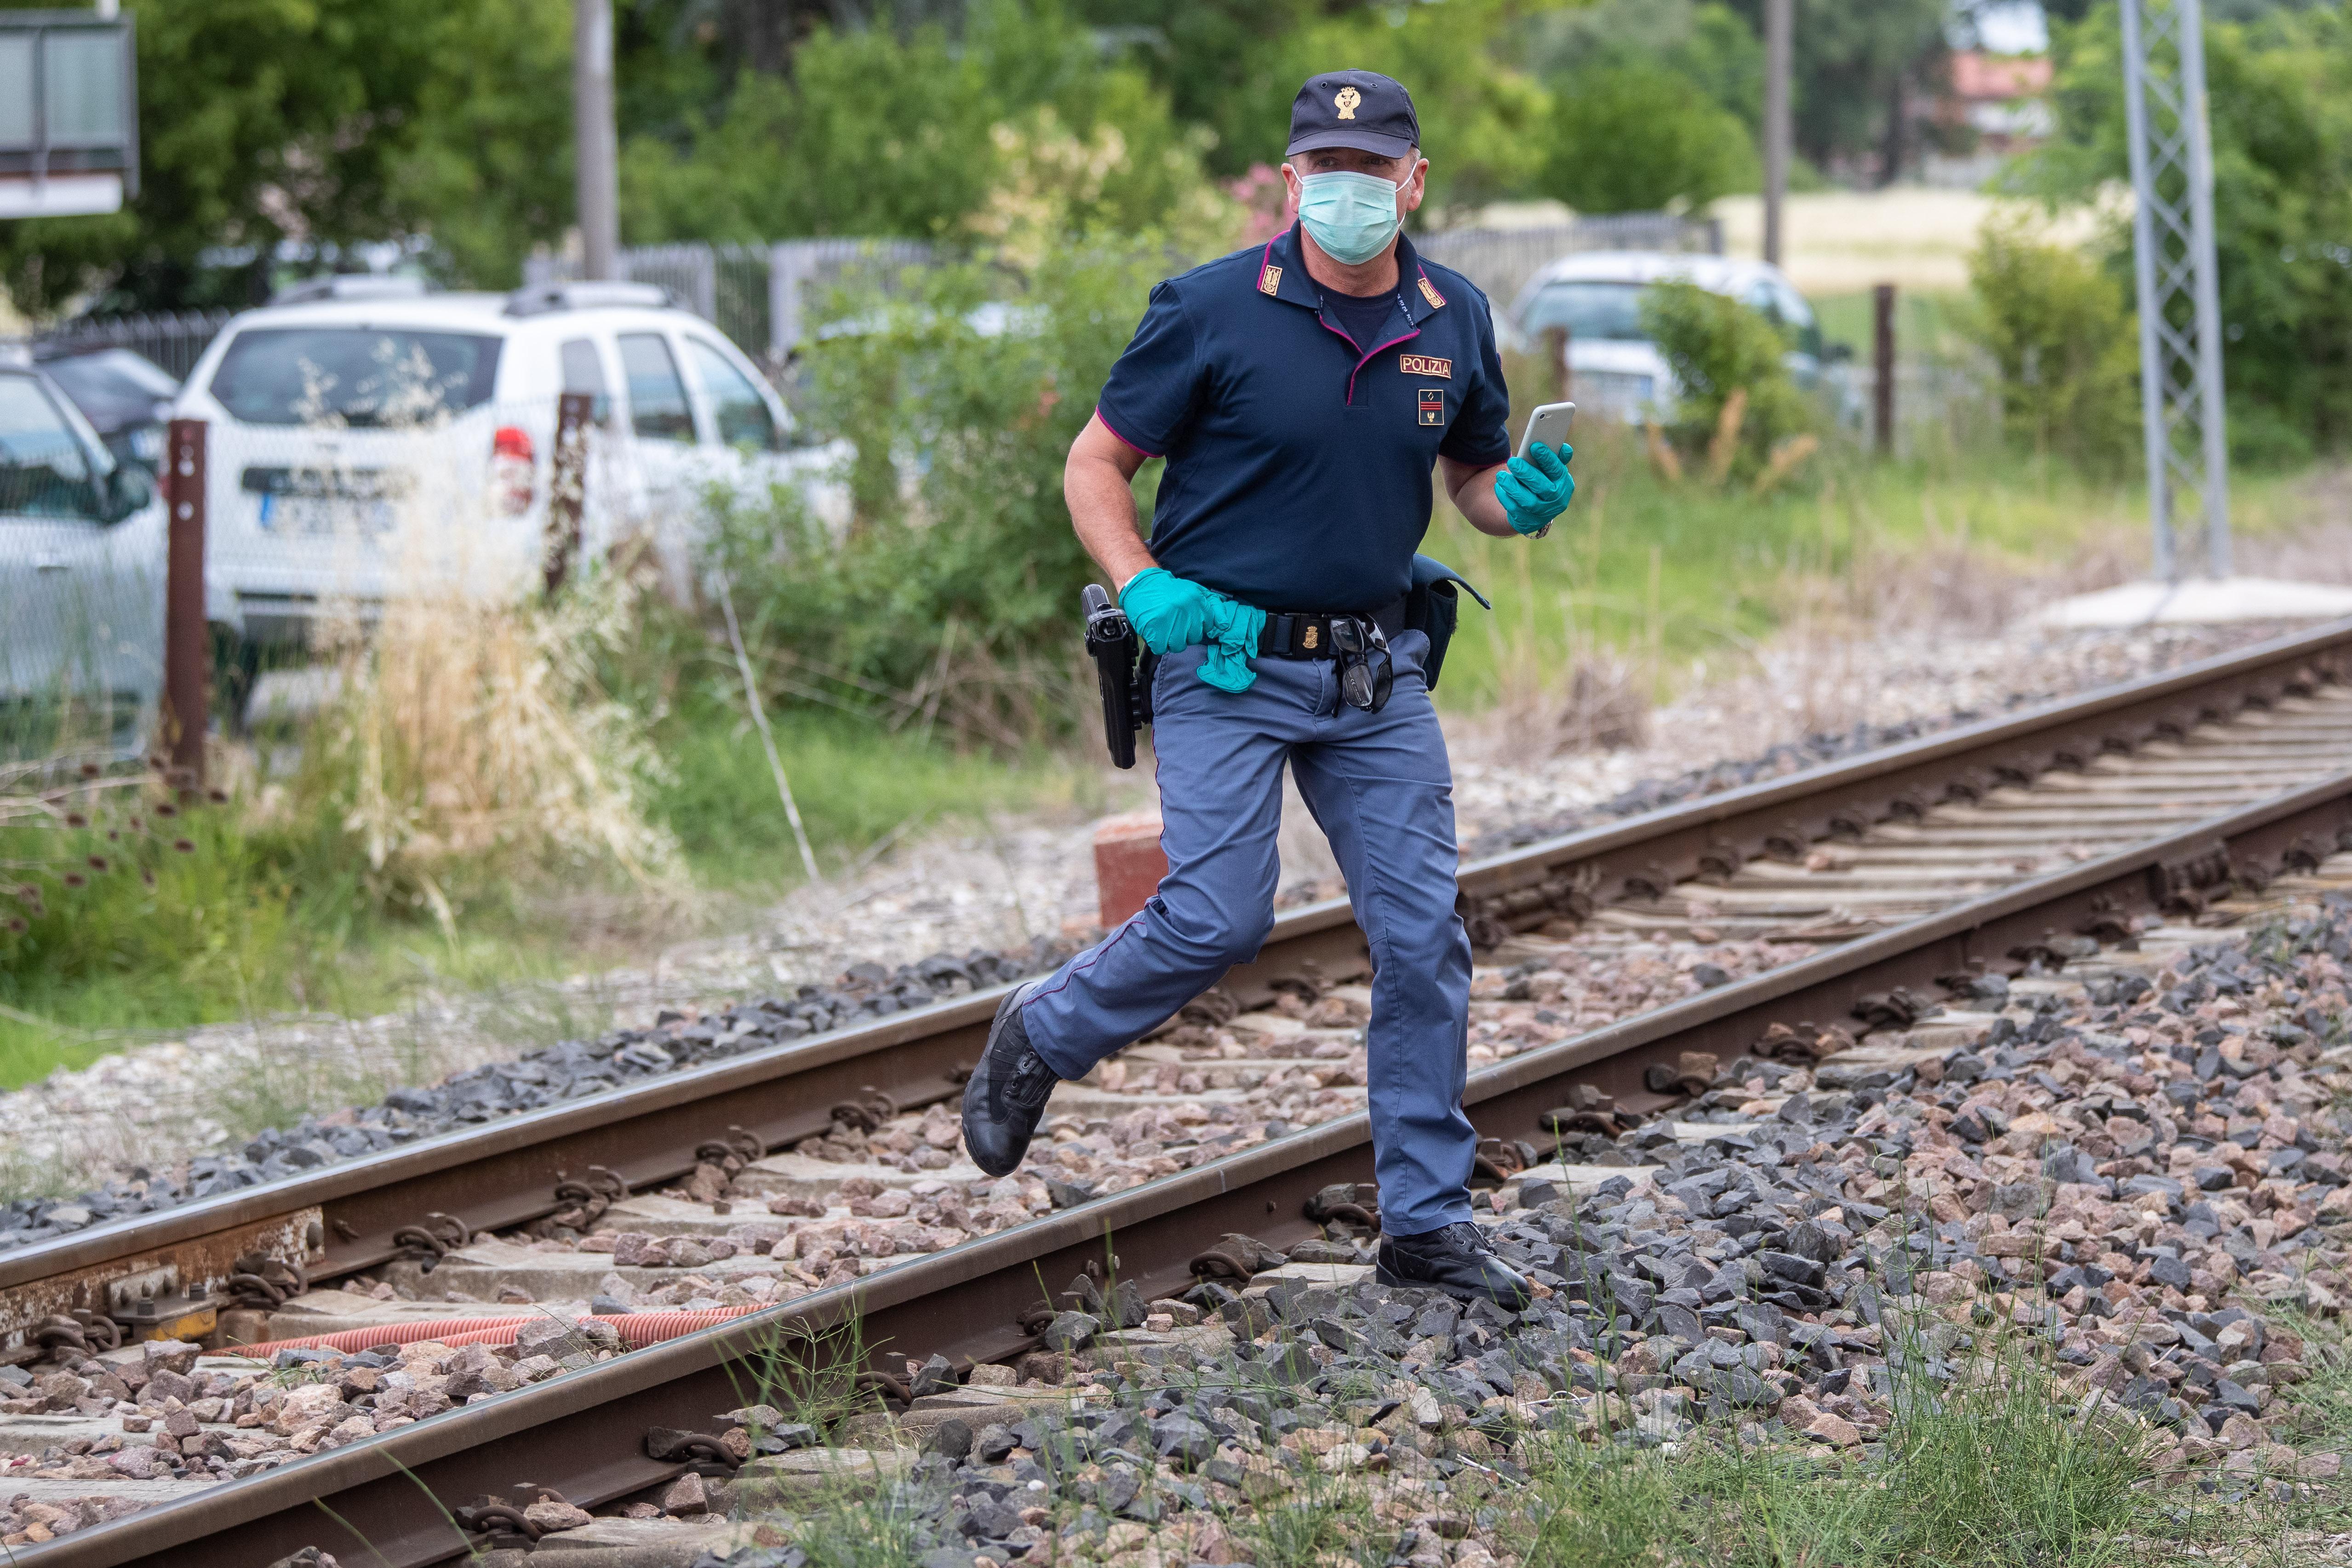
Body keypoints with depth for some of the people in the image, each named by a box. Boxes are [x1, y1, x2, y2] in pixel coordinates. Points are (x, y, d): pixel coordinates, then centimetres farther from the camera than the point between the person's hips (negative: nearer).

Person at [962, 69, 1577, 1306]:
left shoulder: (1455, 321, 4)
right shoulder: (1213, 311, -9)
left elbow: (1478, 481, 16)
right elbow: (1095, 464, -3)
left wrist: (1523, 499, -8)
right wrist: (1142, 588, -18)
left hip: (1378, 674, 4)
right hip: (1228, 660, -4)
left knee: (1424, 936, -1)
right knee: (1218, 921, -13)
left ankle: (1428, 1225, 7)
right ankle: (1040, 1037, 17)